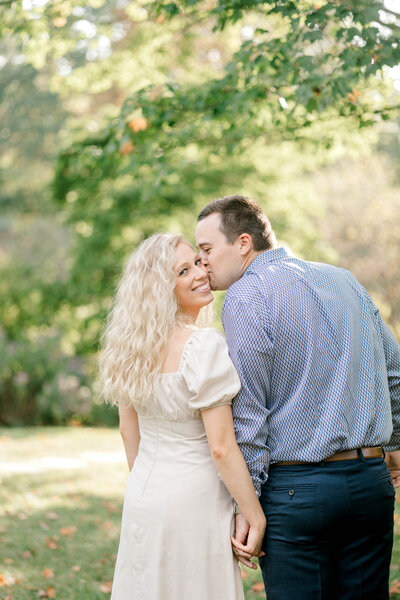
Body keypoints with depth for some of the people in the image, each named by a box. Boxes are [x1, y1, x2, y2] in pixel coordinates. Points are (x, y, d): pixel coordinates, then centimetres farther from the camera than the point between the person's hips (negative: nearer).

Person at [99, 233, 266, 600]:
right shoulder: (204, 346, -19)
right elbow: (222, 448, -20)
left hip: (141, 499, 7)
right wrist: (257, 518, -12)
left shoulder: (134, 345, 3)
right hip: (193, 500, -7)